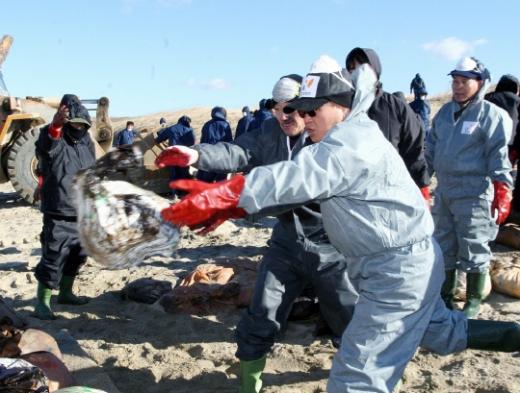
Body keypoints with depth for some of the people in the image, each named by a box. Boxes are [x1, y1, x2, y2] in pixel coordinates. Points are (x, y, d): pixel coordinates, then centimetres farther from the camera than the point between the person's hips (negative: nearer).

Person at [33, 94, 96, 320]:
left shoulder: (86, 144, 11)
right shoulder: (54, 142, -11)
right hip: (59, 216, -7)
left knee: (76, 257, 18)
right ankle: (42, 303, 5)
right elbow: (45, 146, -38)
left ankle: (65, 293, 35)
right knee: (53, 259, -6)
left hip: (83, 215, 7)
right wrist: (55, 125, -58)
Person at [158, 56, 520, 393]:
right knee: (437, 329, 33)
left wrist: (220, 195, -34)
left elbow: (290, 180, -32)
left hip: (399, 269, -11)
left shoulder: (348, 145, -22)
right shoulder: (342, 140, 10)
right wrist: (230, 206, -4)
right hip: (409, 261, 11)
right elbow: (296, 183, 5)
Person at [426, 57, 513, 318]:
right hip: (444, 190, 7)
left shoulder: (491, 114, -6)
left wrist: (502, 191, -16)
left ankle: (474, 299, 16)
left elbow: (499, 155, -11)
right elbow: (431, 147, 19)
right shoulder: (445, 112, 13)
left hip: (474, 193, -6)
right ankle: (446, 294, 28)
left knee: (473, 247, 1)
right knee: (444, 245, 13)